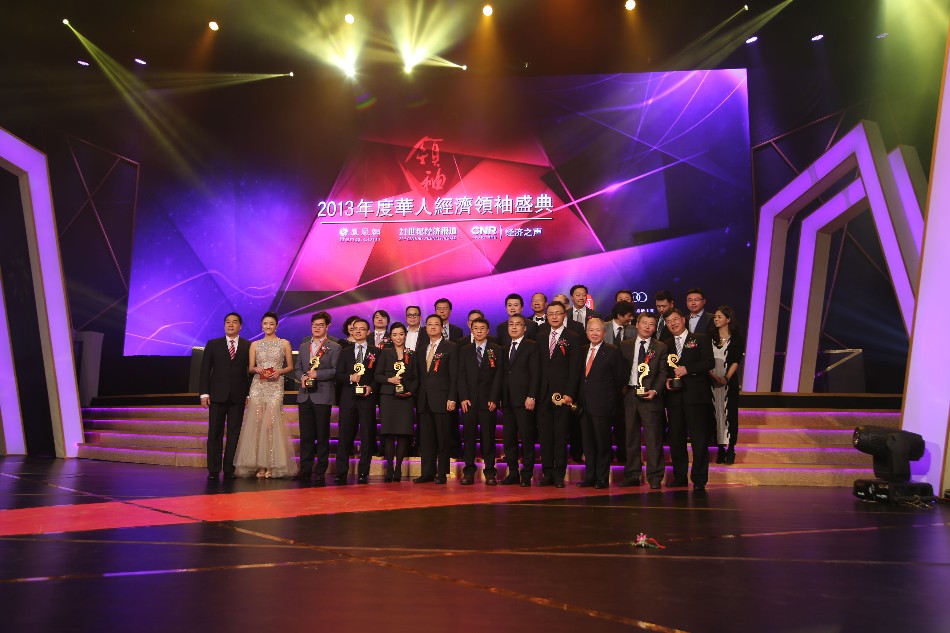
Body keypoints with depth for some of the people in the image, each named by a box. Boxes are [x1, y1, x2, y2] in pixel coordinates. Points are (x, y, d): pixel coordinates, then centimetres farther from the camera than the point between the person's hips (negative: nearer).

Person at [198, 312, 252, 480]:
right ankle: (213, 470, 6)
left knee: (234, 434, 2)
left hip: (238, 396, 0)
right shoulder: (213, 344, 7)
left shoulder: (248, 346, 5)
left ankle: (229, 469, 7)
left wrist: (250, 393, -2)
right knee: (215, 433, 2)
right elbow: (205, 370, 4)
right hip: (217, 395, 0)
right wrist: (204, 393, -3)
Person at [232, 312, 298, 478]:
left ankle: (271, 465, -3)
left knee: (270, 424, -10)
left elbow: (290, 367, 10)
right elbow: (250, 368, 14)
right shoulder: (255, 345, 13)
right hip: (257, 386, 2)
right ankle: (258, 464, 2)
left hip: (275, 387, -2)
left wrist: (279, 371, -8)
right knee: (256, 424, -4)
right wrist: (257, 369, -8)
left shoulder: (284, 343, 8)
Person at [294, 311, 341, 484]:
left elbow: (335, 371, -7)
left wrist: (317, 374, -17)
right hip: (305, 396, 5)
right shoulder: (303, 346, 17)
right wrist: (302, 377, -4)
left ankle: (320, 472, 5)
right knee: (306, 435, 7)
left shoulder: (334, 347, 1)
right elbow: (297, 368, 16)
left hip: (323, 396, -4)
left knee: (322, 436, 0)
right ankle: (305, 470, 13)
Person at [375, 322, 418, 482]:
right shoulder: (385, 353, 8)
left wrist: (410, 391, -5)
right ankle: (389, 469, 2)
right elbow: (377, 375, 5)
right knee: (388, 433, -4)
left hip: (406, 398, 1)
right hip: (388, 397, -1)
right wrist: (389, 380, -12)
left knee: (404, 433, -4)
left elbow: (416, 378, 11)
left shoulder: (412, 354, 11)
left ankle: (398, 469, 3)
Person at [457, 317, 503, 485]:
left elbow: (498, 376, 1)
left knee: (488, 436, 0)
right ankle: (468, 472, 5)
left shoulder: (496, 350, 7)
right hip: (469, 400, 1)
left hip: (488, 400, -1)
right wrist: (463, 398, -5)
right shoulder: (464, 350, 12)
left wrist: (493, 399, -7)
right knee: (469, 436, 1)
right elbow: (461, 376, 6)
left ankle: (489, 472, 4)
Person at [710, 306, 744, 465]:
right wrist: (713, 375, -14)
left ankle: (730, 449, 6)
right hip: (712, 380, 2)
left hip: (729, 380, -2)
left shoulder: (736, 338, 2)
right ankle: (720, 449, 8)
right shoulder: (711, 337, 8)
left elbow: (736, 361, -5)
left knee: (730, 413, -1)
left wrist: (726, 378, -17)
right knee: (716, 413, 2)